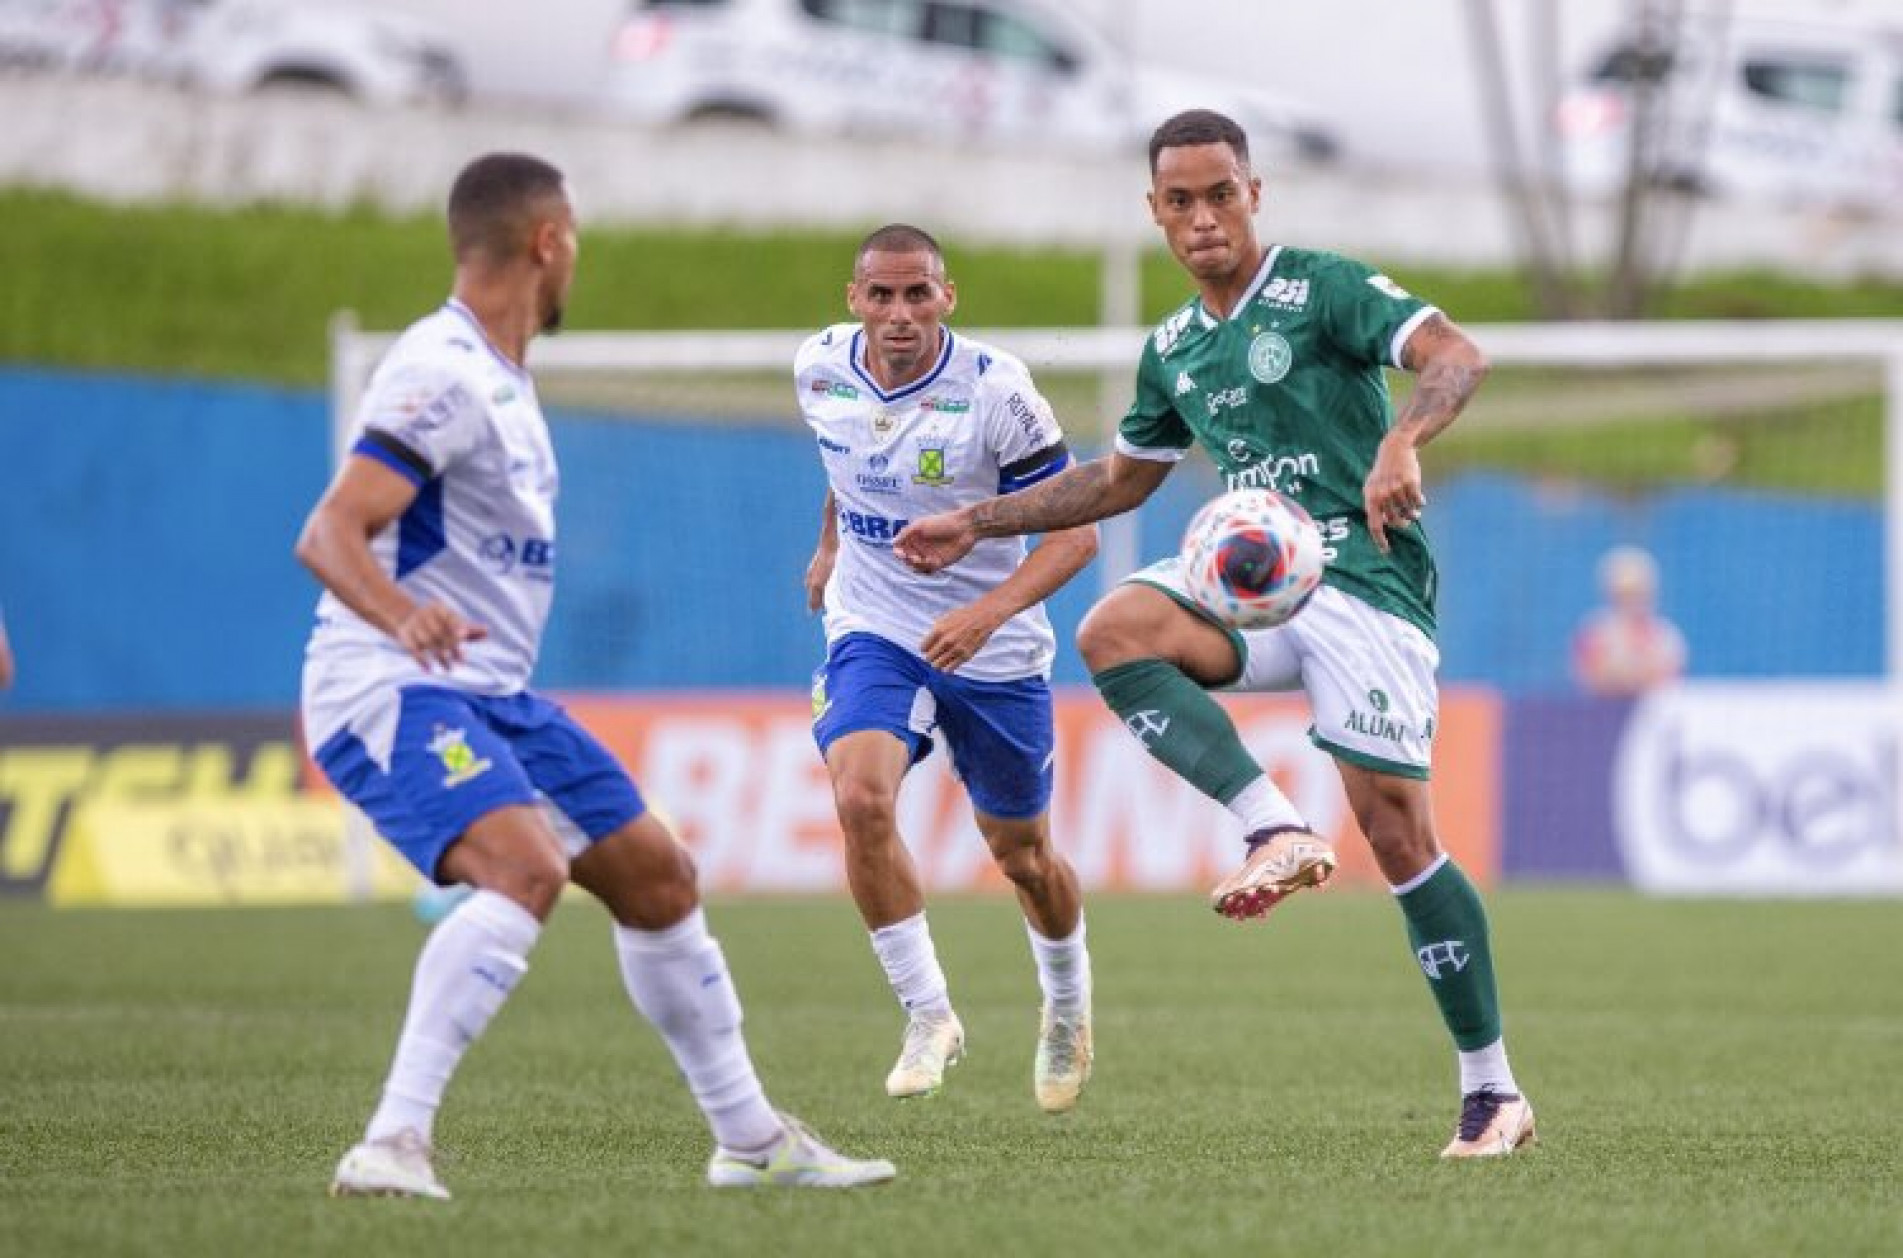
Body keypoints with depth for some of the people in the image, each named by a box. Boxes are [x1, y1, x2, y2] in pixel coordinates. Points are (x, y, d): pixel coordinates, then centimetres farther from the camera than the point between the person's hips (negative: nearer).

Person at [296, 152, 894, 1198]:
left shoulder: (499, 376, 14)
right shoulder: (444, 374, -17)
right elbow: (329, 534, -27)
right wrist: (403, 614, -45)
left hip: (491, 698, 10)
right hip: (392, 690, -10)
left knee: (657, 877, 15)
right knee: (527, 867, -33)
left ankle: (751, 1139, 31)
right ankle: (392, 1145, -37)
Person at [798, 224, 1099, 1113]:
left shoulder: (994, 390, -20)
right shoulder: (821, 369, -8)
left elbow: (1075, 532, -18)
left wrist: (989, 612, -32)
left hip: (993, 652, -2)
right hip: (874, 633, 2)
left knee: (1021, 856, 12)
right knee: (861, 801, -25)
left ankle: (1068, 1006, 43)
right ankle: (928, 1016, -12)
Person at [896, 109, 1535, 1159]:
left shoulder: (1321, 289, -4)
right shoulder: (1172, 351, 16)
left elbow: (1456, 356, -17)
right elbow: (1122, 478, 31)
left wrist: (1401, 442, -36)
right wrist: (978, 523, 26)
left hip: (1364, 576, -6)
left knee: (1398, 832, -12)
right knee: (1114, 630, -24)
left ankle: (1492, 1090, -2)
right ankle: (1277, 831, -29)